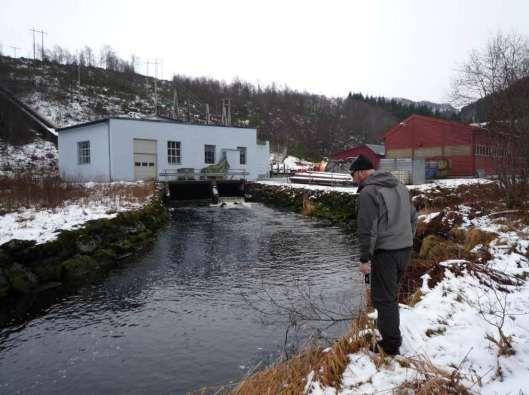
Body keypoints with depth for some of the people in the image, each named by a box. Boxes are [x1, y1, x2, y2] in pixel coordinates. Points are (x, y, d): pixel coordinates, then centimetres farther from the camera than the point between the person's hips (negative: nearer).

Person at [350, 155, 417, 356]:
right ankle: (387, 326, 34)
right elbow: (413, 216, 17)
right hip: (405, 249, 8)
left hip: (385, 252, -8)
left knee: (383, 298, 2)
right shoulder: (400, 186, 13)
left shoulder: (368, 192, -14)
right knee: (392, 293, 21)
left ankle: (391, 344, 10)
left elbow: (367, 229, -18)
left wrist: (365, 258, -13)